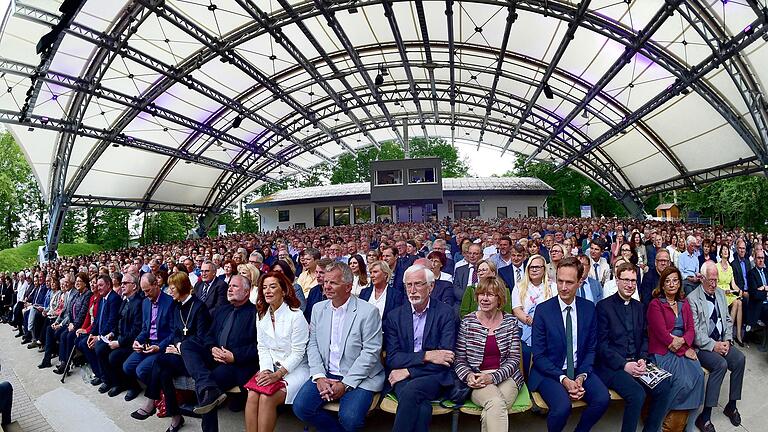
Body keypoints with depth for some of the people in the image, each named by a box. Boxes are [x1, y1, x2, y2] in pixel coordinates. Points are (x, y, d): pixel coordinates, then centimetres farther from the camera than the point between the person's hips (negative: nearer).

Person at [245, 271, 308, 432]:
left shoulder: (296, 316, -13)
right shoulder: (262, 316, 8)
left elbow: (297, 353, -13)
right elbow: (262, 348, 7)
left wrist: (277, 375, -18)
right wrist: (265, 370, -10)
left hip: (294, 369, -5)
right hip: (271, 367, 5)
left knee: (267, 398, -25)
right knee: (252, 395, -20)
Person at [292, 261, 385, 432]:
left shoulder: (368, 311, -11)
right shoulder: (318, 308, 7)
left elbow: (370, 352, -13)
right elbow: (312, 345, 8)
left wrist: (345, 384, -16)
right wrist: (319, 376, -7)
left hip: (358, 377, -5)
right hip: (325, 374, 5)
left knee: (349, 418, -26)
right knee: (300, 407, -15)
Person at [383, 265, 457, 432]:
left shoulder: (445, 313, 0)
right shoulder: (395, 316, 7)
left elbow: (446, 356, -8)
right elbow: (392, 359, -1)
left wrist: (409, 371, -13)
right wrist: (426, 355, -14)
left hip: (434, 376, -1)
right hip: (403, 377, 1)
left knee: (410, 390, -32)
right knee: (421, 408, -30)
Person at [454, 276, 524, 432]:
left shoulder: (511, 322, 4)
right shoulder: (467, 322, 2)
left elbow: (514, 358, 1)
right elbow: (459, 360, 5)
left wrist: (493, 377, -14)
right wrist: (468, 376, -16)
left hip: (505, 377, 1)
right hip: (477, 379, 0)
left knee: (492, 412, -29)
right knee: (496, 403, -33)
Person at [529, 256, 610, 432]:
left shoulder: (589, 308, 1)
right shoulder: (543, 310, -11)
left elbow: (591, 348, 6)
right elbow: (538, 355, -8)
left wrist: (582, 376, -9)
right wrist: (563, 379, -17)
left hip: (579, 371, 4)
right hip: (550, 372, -4)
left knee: (602, 398, -21)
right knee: (562, 406, -29)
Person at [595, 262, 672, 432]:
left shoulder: (639, 306, 15)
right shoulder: (604, 306, -6)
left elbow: (644, 338, 16)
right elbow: (602, 344, -9)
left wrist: (643, 359, -2)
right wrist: (624, 365, -18)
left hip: (635, 363, 6)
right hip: (612, 365, -6)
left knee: (664, 387, -16)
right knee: (637, 393, -27)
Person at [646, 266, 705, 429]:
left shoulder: (684, 304, 17)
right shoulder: (655, 304, -3)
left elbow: (691, 329, 9)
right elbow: (662, 333, -9)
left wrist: (682, 340, -13)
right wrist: (685, 350, -12)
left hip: (684, 349, 5)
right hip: (662, 352, -5)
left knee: (698, 375, -23)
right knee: (684, 381, -26)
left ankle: (689, 421, -6)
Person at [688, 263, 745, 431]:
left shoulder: (720, 293, 12)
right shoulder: (692, 299, -11)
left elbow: (728, 320, 15)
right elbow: (695, 331, -14)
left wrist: (727, 340, 1)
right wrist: (713, 345, -17)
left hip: (721, 342, 7)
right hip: (702, 346, -7)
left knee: (740, 359, -17)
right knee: (721, 364, -27)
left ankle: (731, 406, 2)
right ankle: (705, 417, -19)